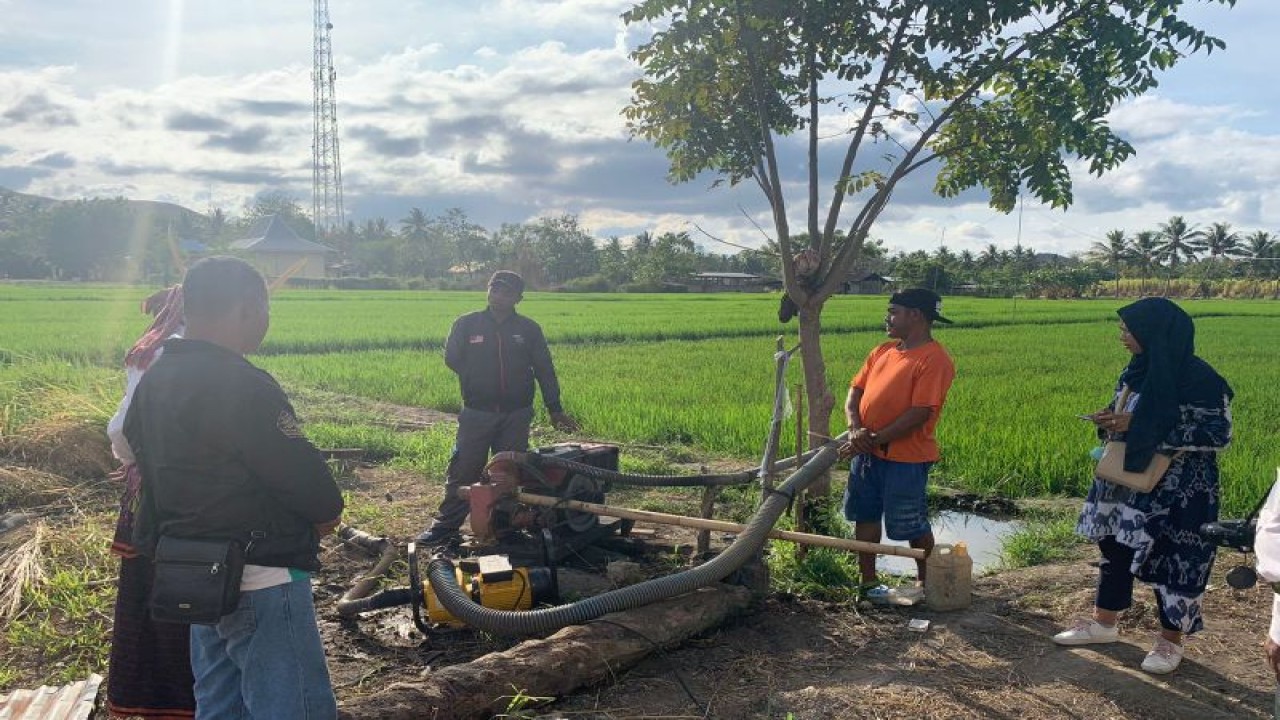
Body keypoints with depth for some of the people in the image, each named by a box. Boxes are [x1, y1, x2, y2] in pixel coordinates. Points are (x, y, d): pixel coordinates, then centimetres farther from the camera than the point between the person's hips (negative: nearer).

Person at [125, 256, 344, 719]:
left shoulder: (155, 380, 8)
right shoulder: (241, 386, -22)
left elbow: (139, 452, 16)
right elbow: (303, 472, -20)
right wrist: (327, 510, 0)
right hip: (260, 579, -10)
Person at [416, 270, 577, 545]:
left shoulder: (529, 329, 3)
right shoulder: (467, 324, 0)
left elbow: (545, 371, 6)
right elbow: (452, 358, 6)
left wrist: (555, 409, 4)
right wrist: (475, 383, 0)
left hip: (517, 416, 1)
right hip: (476, 413, -1)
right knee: (462, 470, -1)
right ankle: (445, 526, 8)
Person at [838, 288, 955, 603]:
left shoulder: (934, 359, -15)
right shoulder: (882, 351, 10)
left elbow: (920, 413, -22)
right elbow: (855, 390, 10)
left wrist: (874, 439, -21)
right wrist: (856, 428, -9)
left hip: (905, 458, -8)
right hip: (867, 453, 8)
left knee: (912, 526, 6)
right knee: (865, 517, 15)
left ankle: (926, 584, 26)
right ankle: (868, 581, 30)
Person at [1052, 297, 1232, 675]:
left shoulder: (1198, 378, -18)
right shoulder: (1137, 371, 4)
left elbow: (1219, 435, -19)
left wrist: (1138, 426, -24)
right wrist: (1111, 422, -8)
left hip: (1178, 493, -7)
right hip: (1125, 482, 7)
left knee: (1173, 562, 4)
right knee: (1115, 550, 15)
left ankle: (1171, 641, 22)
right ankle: (1104, 623, 30)